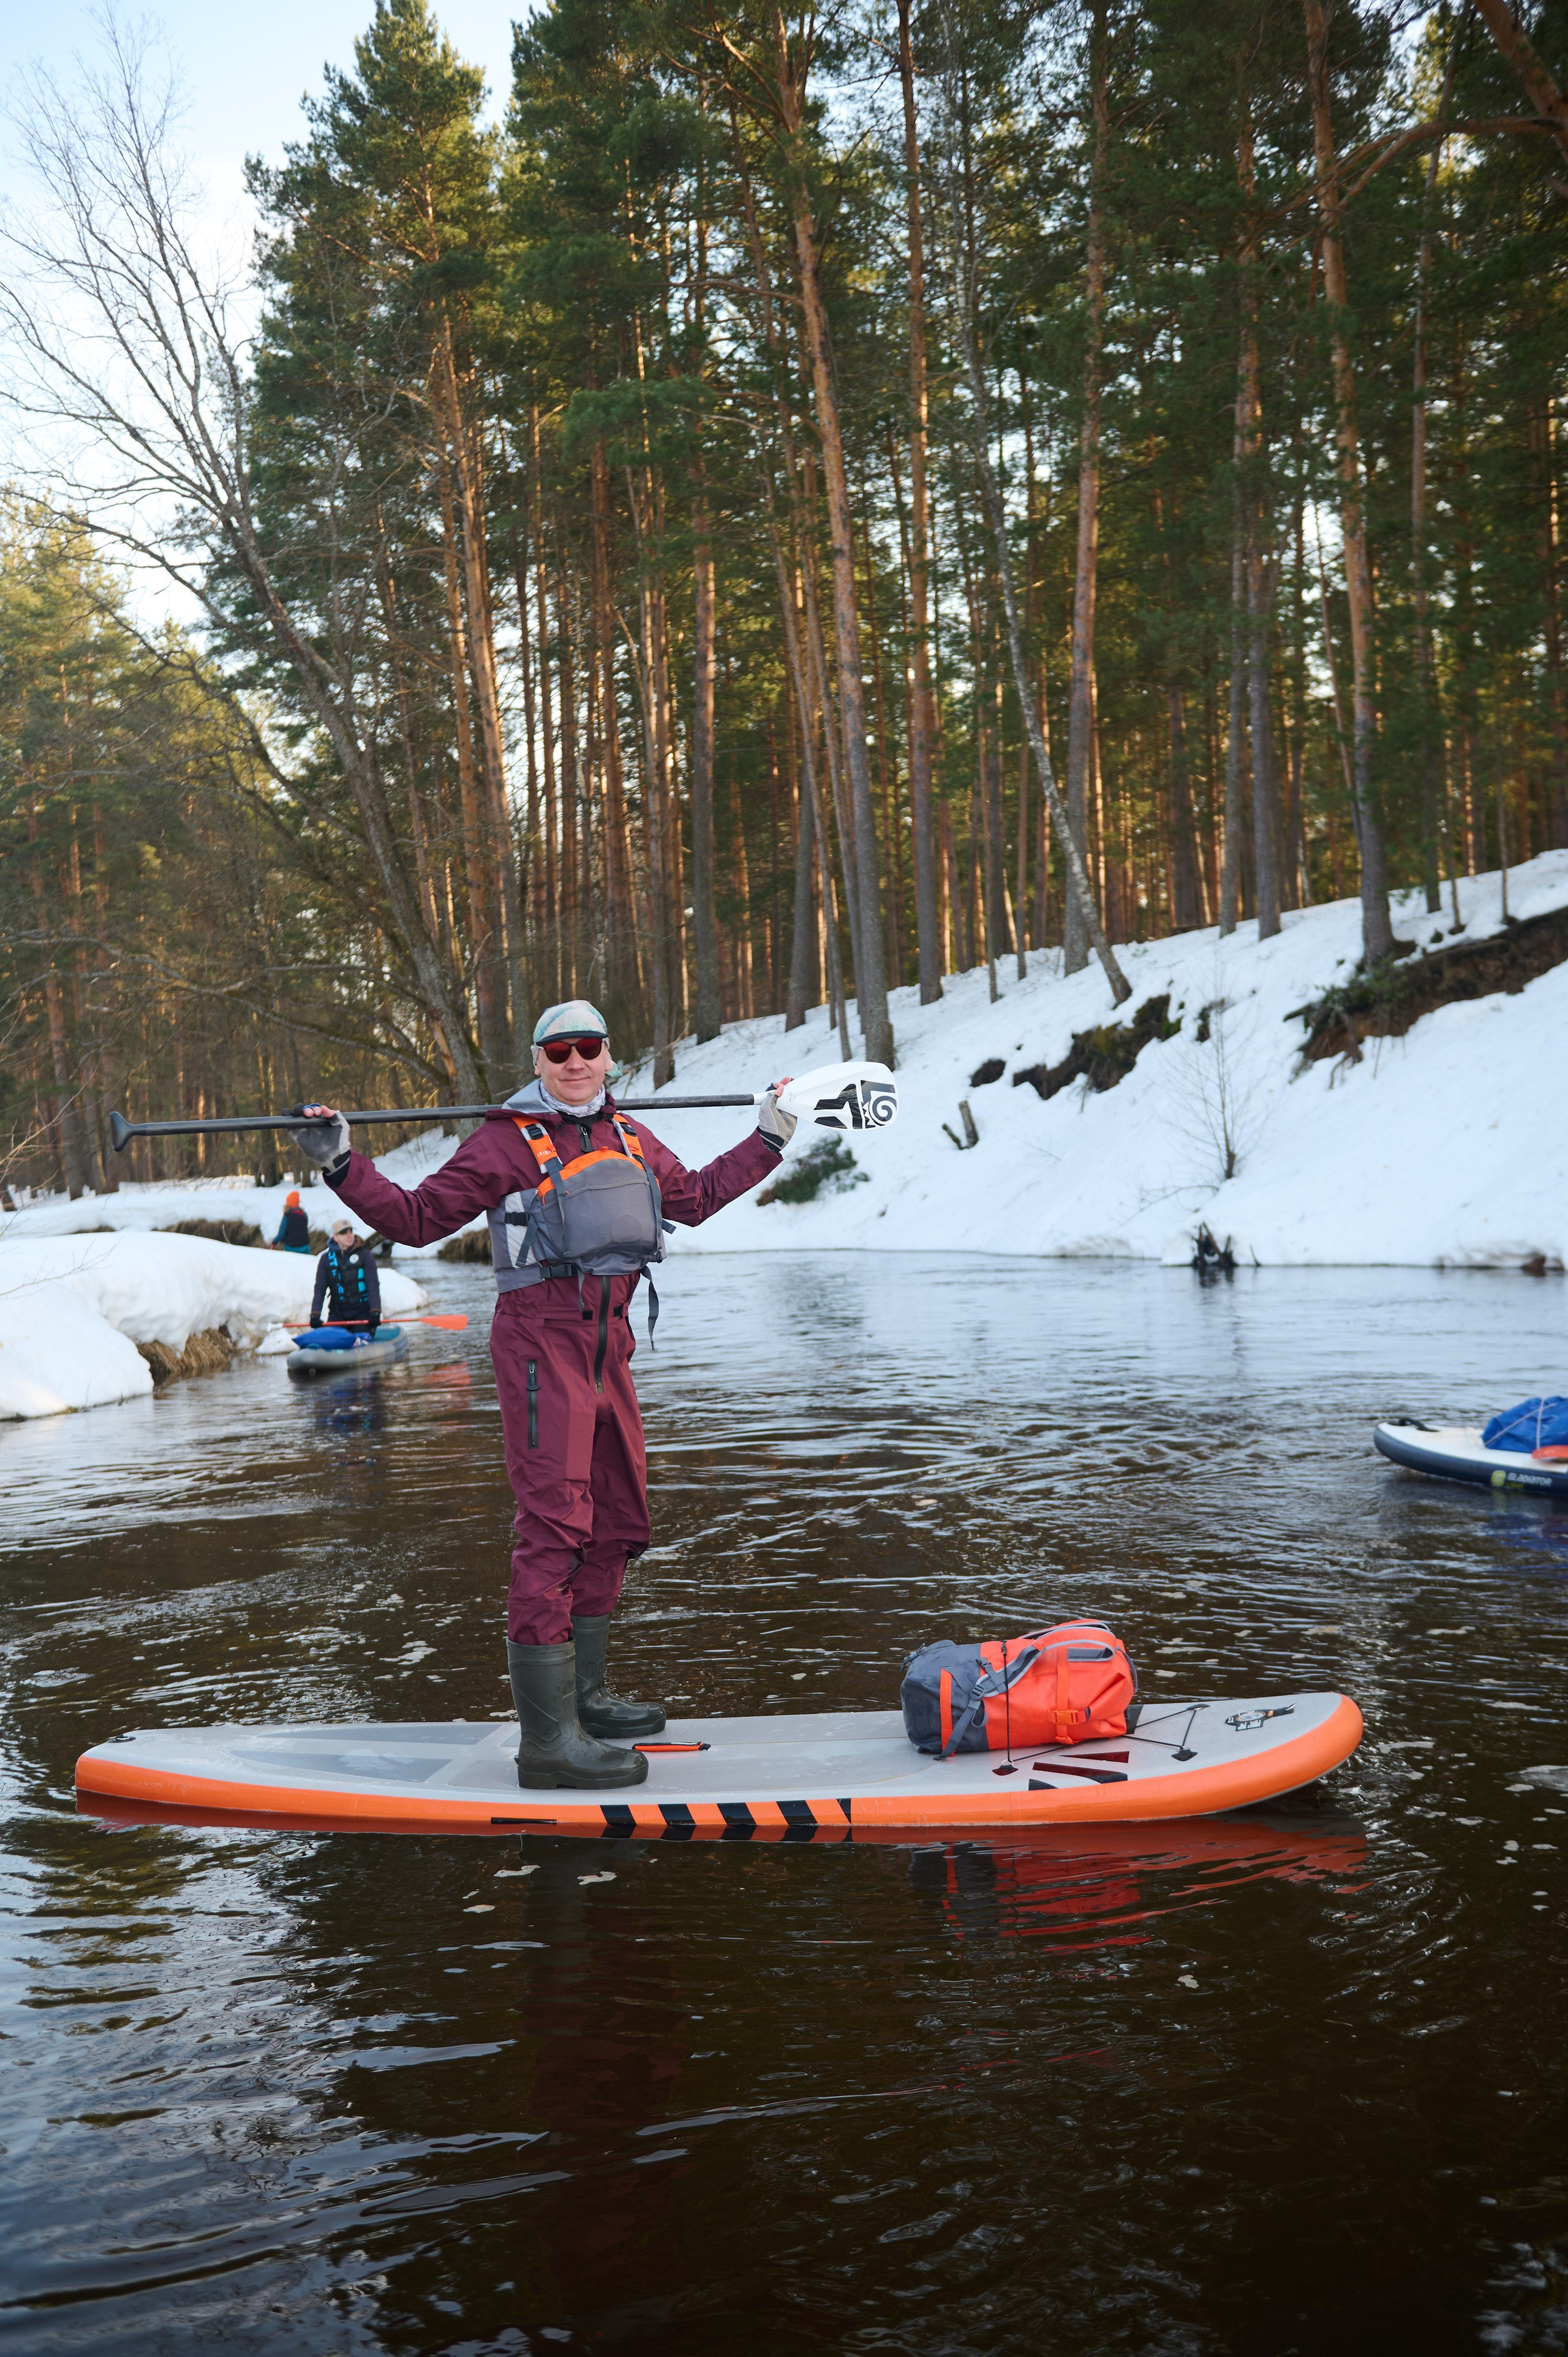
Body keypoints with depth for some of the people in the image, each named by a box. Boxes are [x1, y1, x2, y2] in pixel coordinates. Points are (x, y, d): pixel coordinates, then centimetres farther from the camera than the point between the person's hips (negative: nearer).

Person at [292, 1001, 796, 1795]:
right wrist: (342, 1165, -12)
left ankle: (581, 1695, 28)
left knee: (618, 1523, 14)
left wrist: (768, 1139, 35)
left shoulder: (631, 1140, 17)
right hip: (542, 1338, -8)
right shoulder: (506, 1141, -2)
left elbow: (694, 1198, 33)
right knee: (555, 1527, -14)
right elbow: (418, 1218, -2)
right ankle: (546, 1739, -13)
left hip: (608, 1341, 8)